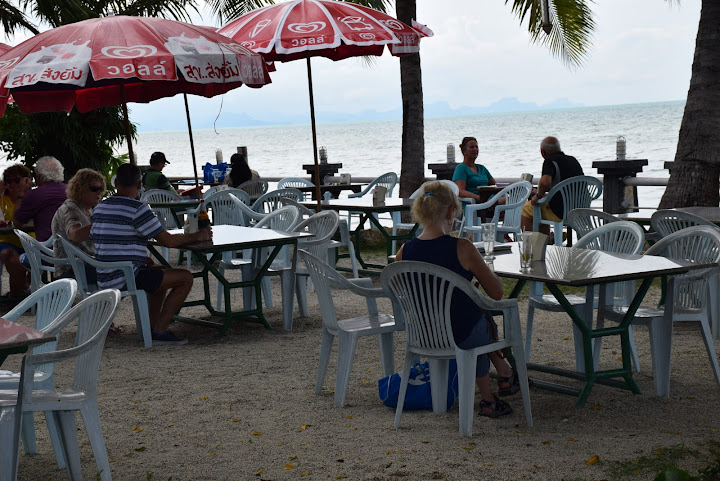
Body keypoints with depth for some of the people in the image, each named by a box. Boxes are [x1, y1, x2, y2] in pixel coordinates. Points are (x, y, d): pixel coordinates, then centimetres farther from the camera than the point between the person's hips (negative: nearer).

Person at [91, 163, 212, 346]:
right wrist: (197, 236, 4)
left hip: (104, 280, 9)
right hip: (126, 279, -9)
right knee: (185, 278, -3)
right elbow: (168, 240, -12)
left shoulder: (99, 208, 12)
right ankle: (159, 331, -3)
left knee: (160, 274, 31)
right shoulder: (137, 209, -14)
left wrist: (144, 260, 18)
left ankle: (153, 327, 24)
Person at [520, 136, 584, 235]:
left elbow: (545, 182, -32)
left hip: (561, 213, -8)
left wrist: (538, 196, -13)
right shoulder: (573, 160, 12)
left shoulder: (550, 161, -13)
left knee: (525, 209, 12)